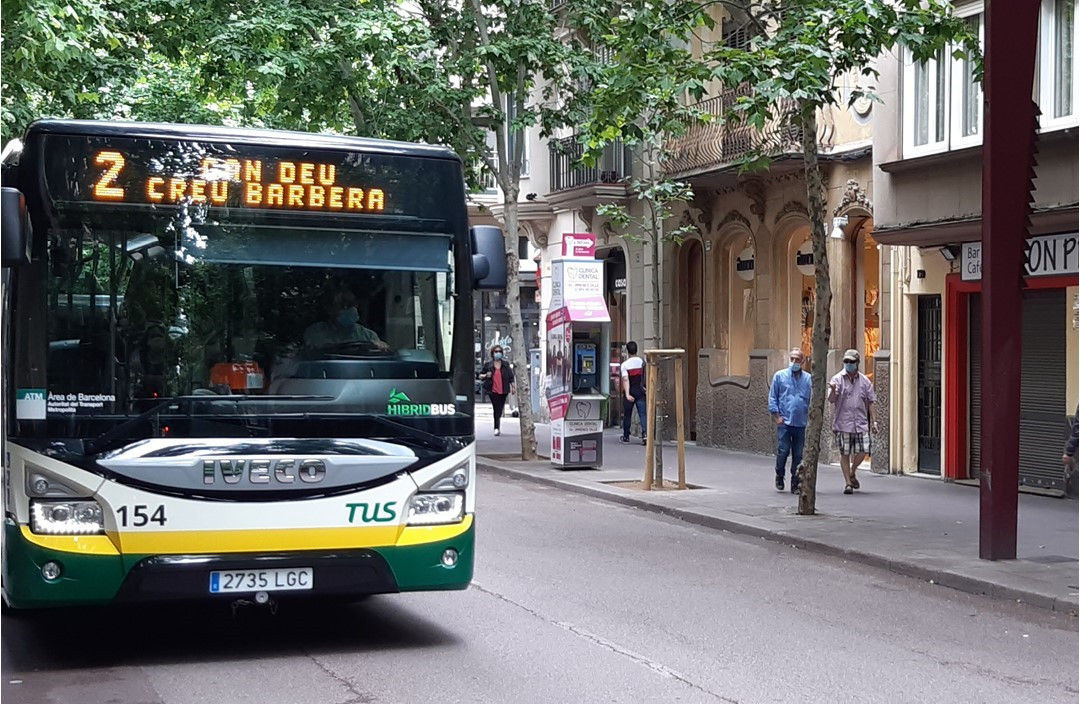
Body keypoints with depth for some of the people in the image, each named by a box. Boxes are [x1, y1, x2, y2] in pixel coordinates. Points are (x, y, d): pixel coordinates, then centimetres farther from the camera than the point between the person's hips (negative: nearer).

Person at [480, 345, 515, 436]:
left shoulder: (505, 364, 8)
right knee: (496, 409, -12)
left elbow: (511, 377, 12)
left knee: (500, 409, 11)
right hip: (493, 390, -3)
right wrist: (485, 376, -12)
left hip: (503, 391, 3)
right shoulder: (488, 365, 3)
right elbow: (480, 375, 9)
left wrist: (512, 387, 8)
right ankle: (497, 428, -12)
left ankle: (497, 428, 25)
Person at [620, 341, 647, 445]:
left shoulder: (624, 365, -9)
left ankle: (626, 436, 23)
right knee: (643, 414, -5)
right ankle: (645, 433, -25)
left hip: (630, 392, -1)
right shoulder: (643, 362, 0)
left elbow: (625, 380, -19)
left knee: (627, 414, 13)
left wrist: (627, 394, -26)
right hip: (641, 391, 1)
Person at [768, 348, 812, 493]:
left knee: (798, 455, 3)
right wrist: (776, 415, -3)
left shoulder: (808, 379, 9)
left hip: (801, 423, 2)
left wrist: (811, 416, 0)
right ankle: (779, 477, 15)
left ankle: (795, 484, 10)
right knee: (783, 451, -8)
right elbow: (772, 398, 5)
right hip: (784, 422, -2)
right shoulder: (779, 376, 5)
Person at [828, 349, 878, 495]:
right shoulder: (838, 379, 0)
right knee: (845, 454, 1)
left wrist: (873, 421, 9)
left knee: (863, 451, -3)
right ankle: (848, 483, 11)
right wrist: (833, 391, -31)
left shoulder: (865, 380, 9)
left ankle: (852, 473, 24)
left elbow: (870, 402, 13)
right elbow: (831, 400, -9)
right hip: (843, 424, -2)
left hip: (861, 423, 2)